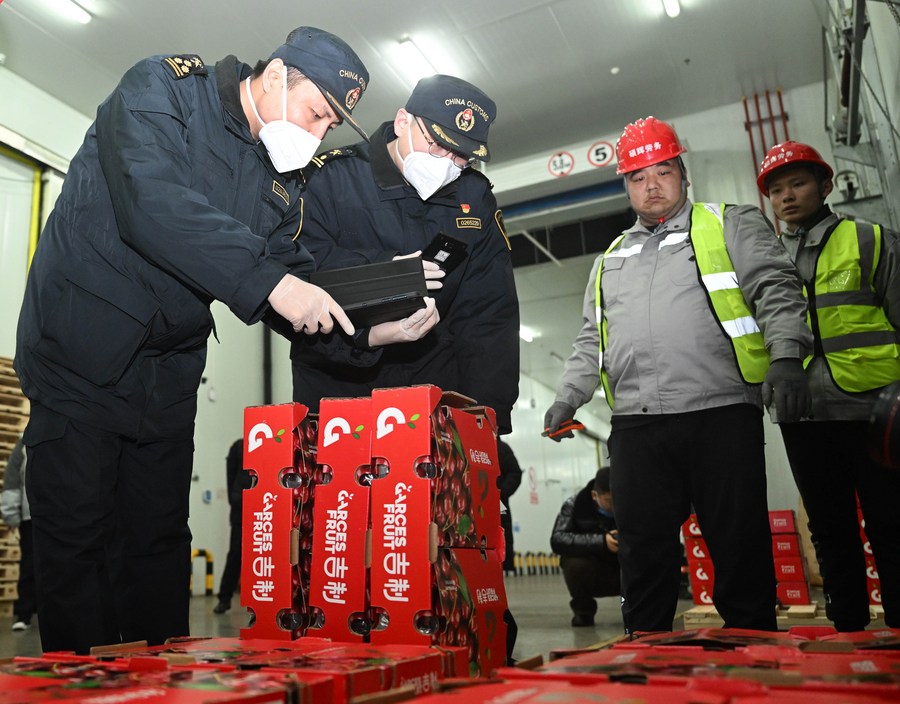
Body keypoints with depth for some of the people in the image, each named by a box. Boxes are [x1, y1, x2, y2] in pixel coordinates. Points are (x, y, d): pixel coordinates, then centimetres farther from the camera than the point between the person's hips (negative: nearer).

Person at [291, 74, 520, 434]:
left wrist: (488, 414, -9)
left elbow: (489, 312, -1)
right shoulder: (332, 177, -8)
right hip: (336, 384, -2)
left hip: (432, 379, 3)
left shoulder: (475, 196, 2)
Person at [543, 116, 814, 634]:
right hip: (636, 424, 4)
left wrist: (786, 358, -17)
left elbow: (777, 291, -1)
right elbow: (592, 342, 25)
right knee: (643, 553, 6)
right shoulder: (611, 260, 24)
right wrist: (568, 397, 14)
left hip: (720, 413, -3)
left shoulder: (730, 226, 12)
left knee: (740, 548, 0)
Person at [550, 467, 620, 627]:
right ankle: (583, 610, -2)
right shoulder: (575, 505, -13)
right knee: (575, 563, -34)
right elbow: (557, 540, -26)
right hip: (593, 576, -1)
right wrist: (601, 541, -38)